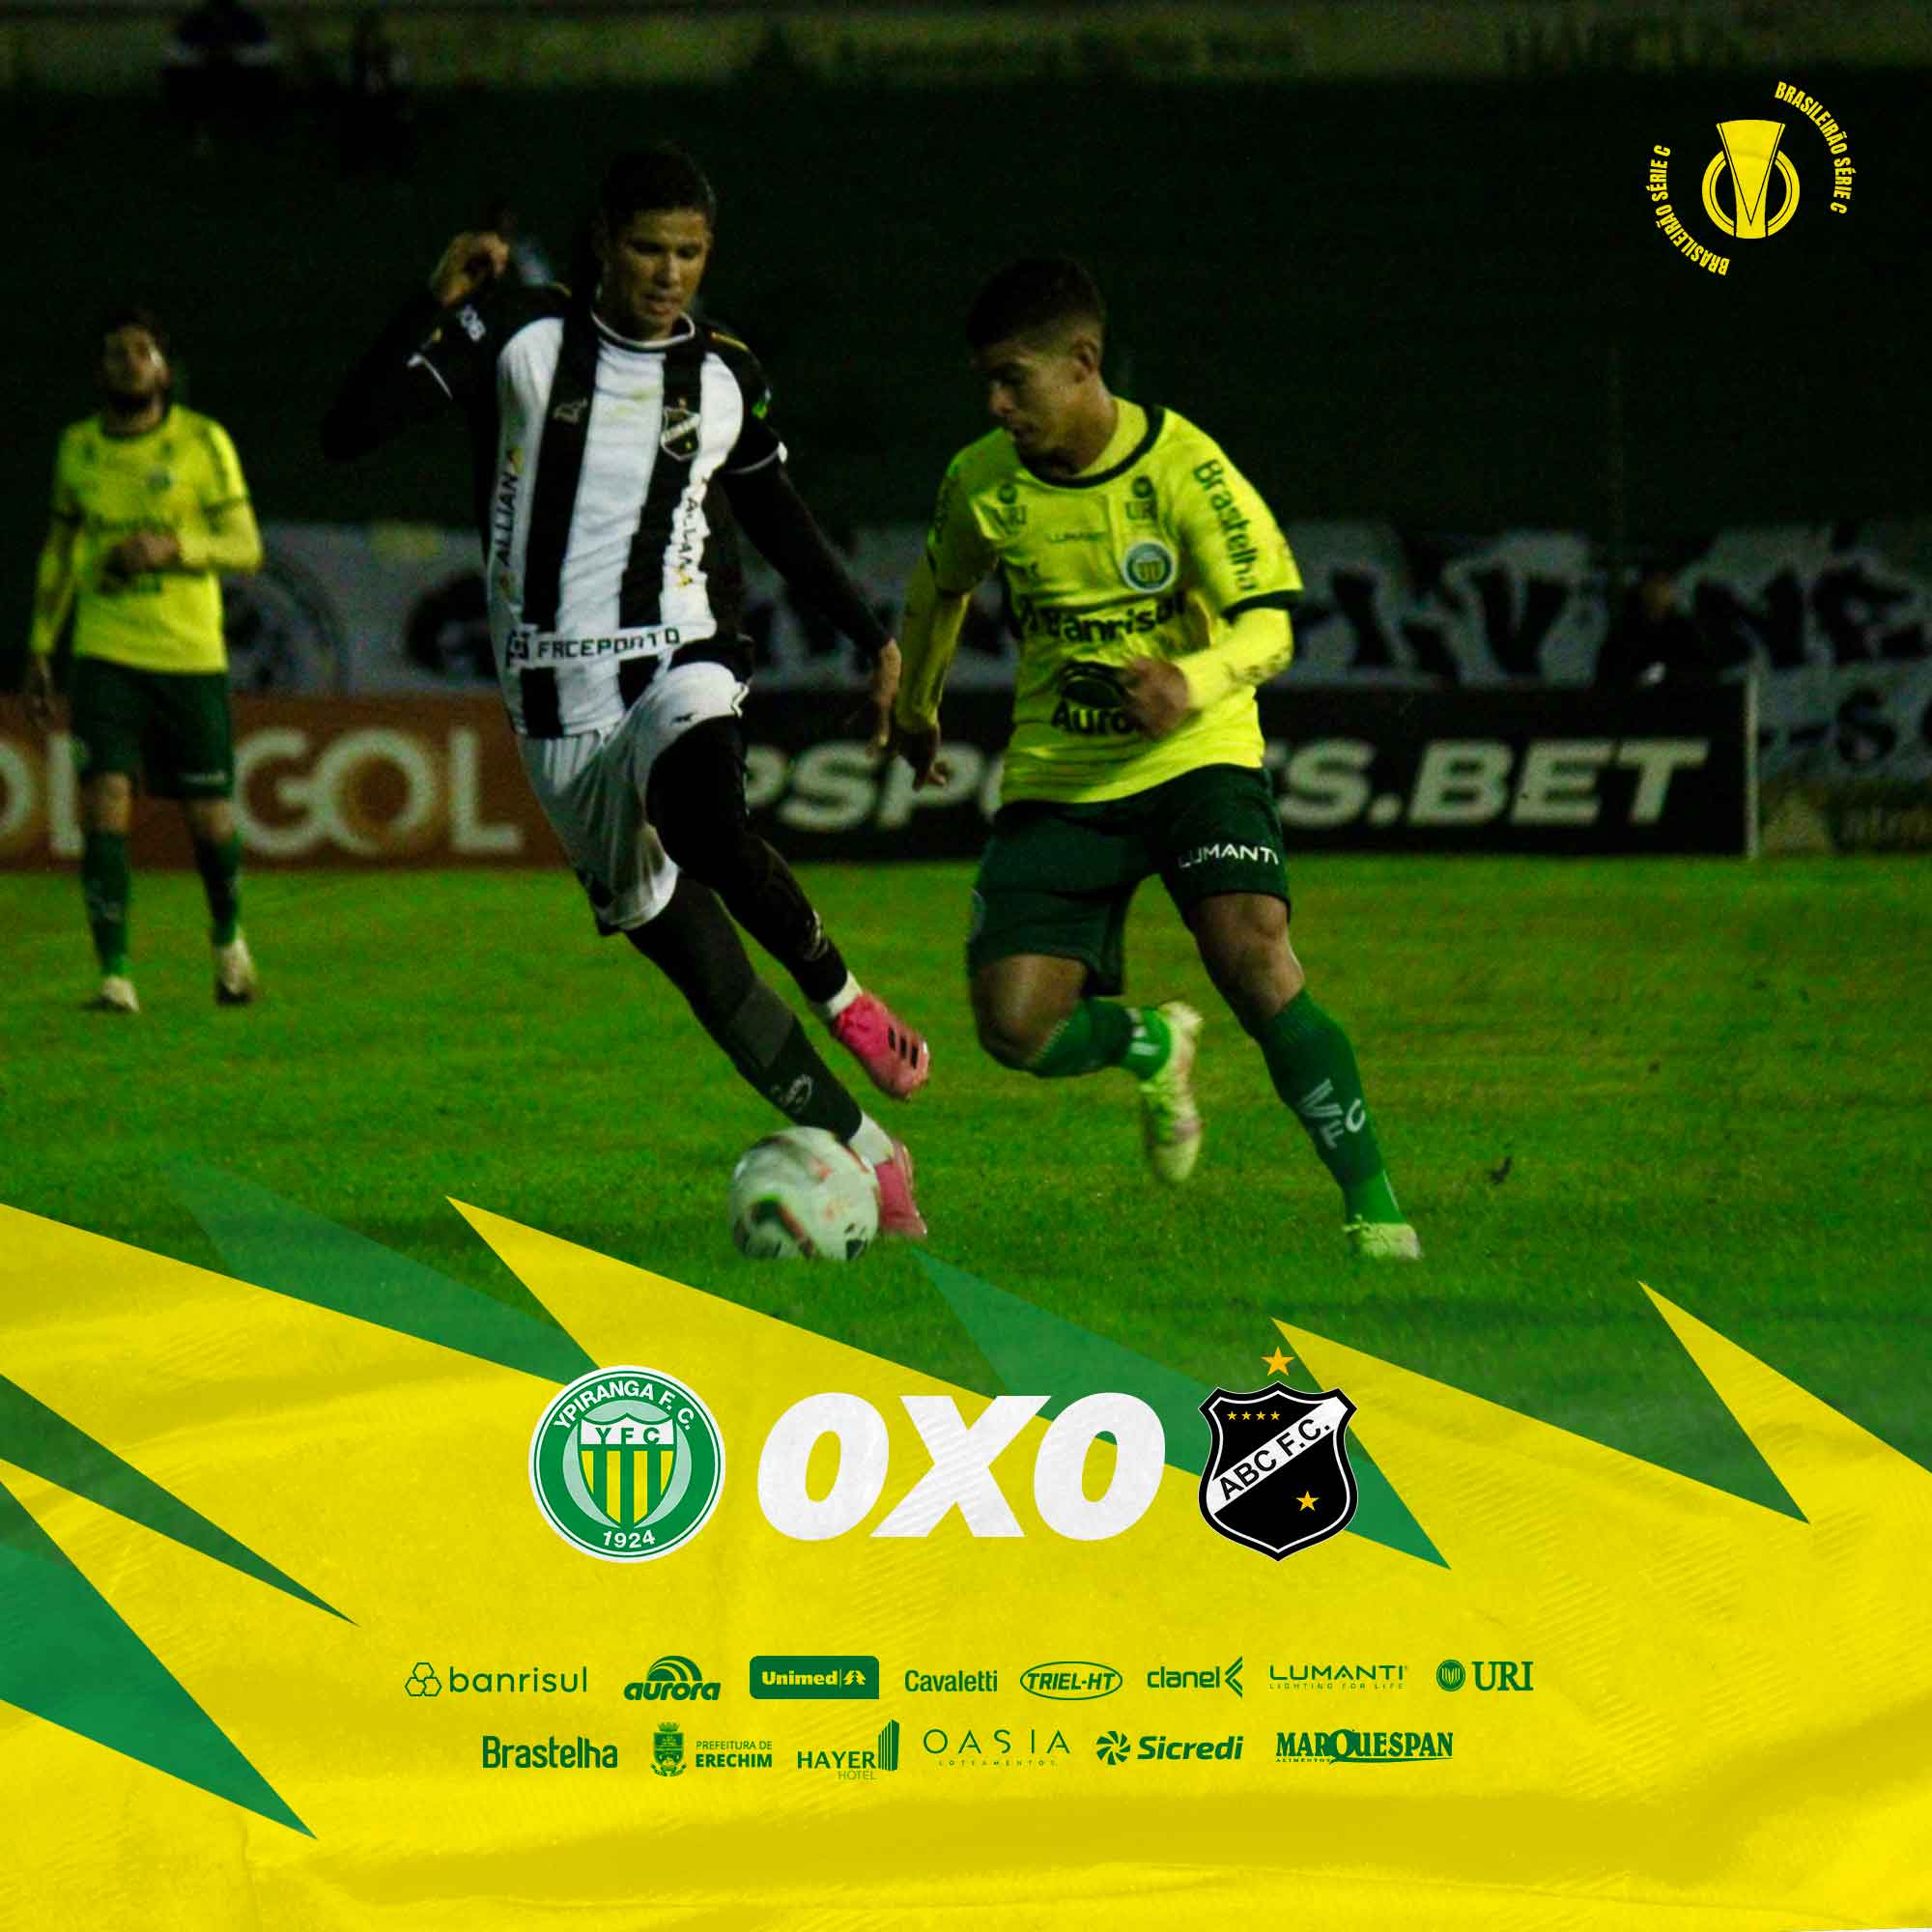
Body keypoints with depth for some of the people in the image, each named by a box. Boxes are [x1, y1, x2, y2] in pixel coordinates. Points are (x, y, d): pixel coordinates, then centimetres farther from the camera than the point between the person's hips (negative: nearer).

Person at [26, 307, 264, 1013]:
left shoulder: (202, 442, -2)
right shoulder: (78, 447, 7)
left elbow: (246, 548, -3)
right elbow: (60, 549, 19)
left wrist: (171, 546, -20)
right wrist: (40, 647, 15)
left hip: (192, 657, -1)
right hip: (106, 655, 1)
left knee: (209, 819, 3)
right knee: (105, 803, -15)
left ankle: (228, 940, 33)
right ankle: (114, 974, -12)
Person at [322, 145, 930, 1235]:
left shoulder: (726, 374, 8)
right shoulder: (520, 338, 1)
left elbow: (775, 515, 24)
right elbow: (348, 433, -3)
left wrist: (873, 635, 21)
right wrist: (437, 310, -14)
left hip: (684, 671, 0)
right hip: (561, 705, 0)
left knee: (698, 812, -36)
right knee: (690, 955, -3)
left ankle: (841, 995, -13)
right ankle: (863, 1153, 9)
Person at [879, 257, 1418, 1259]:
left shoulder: (1182, 469, -15)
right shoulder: (983, 483, -3)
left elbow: (1268, 626, -15)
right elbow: (940, 585, 20)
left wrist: (1194, 681, -36)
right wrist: (912, 706, 32)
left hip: (1194, 760, -4)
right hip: (1057, 780, 4)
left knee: (1255, 961, -28)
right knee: (1017, 1027, -11)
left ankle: (1370, 1203, -16)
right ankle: (1153, 1047, 25)